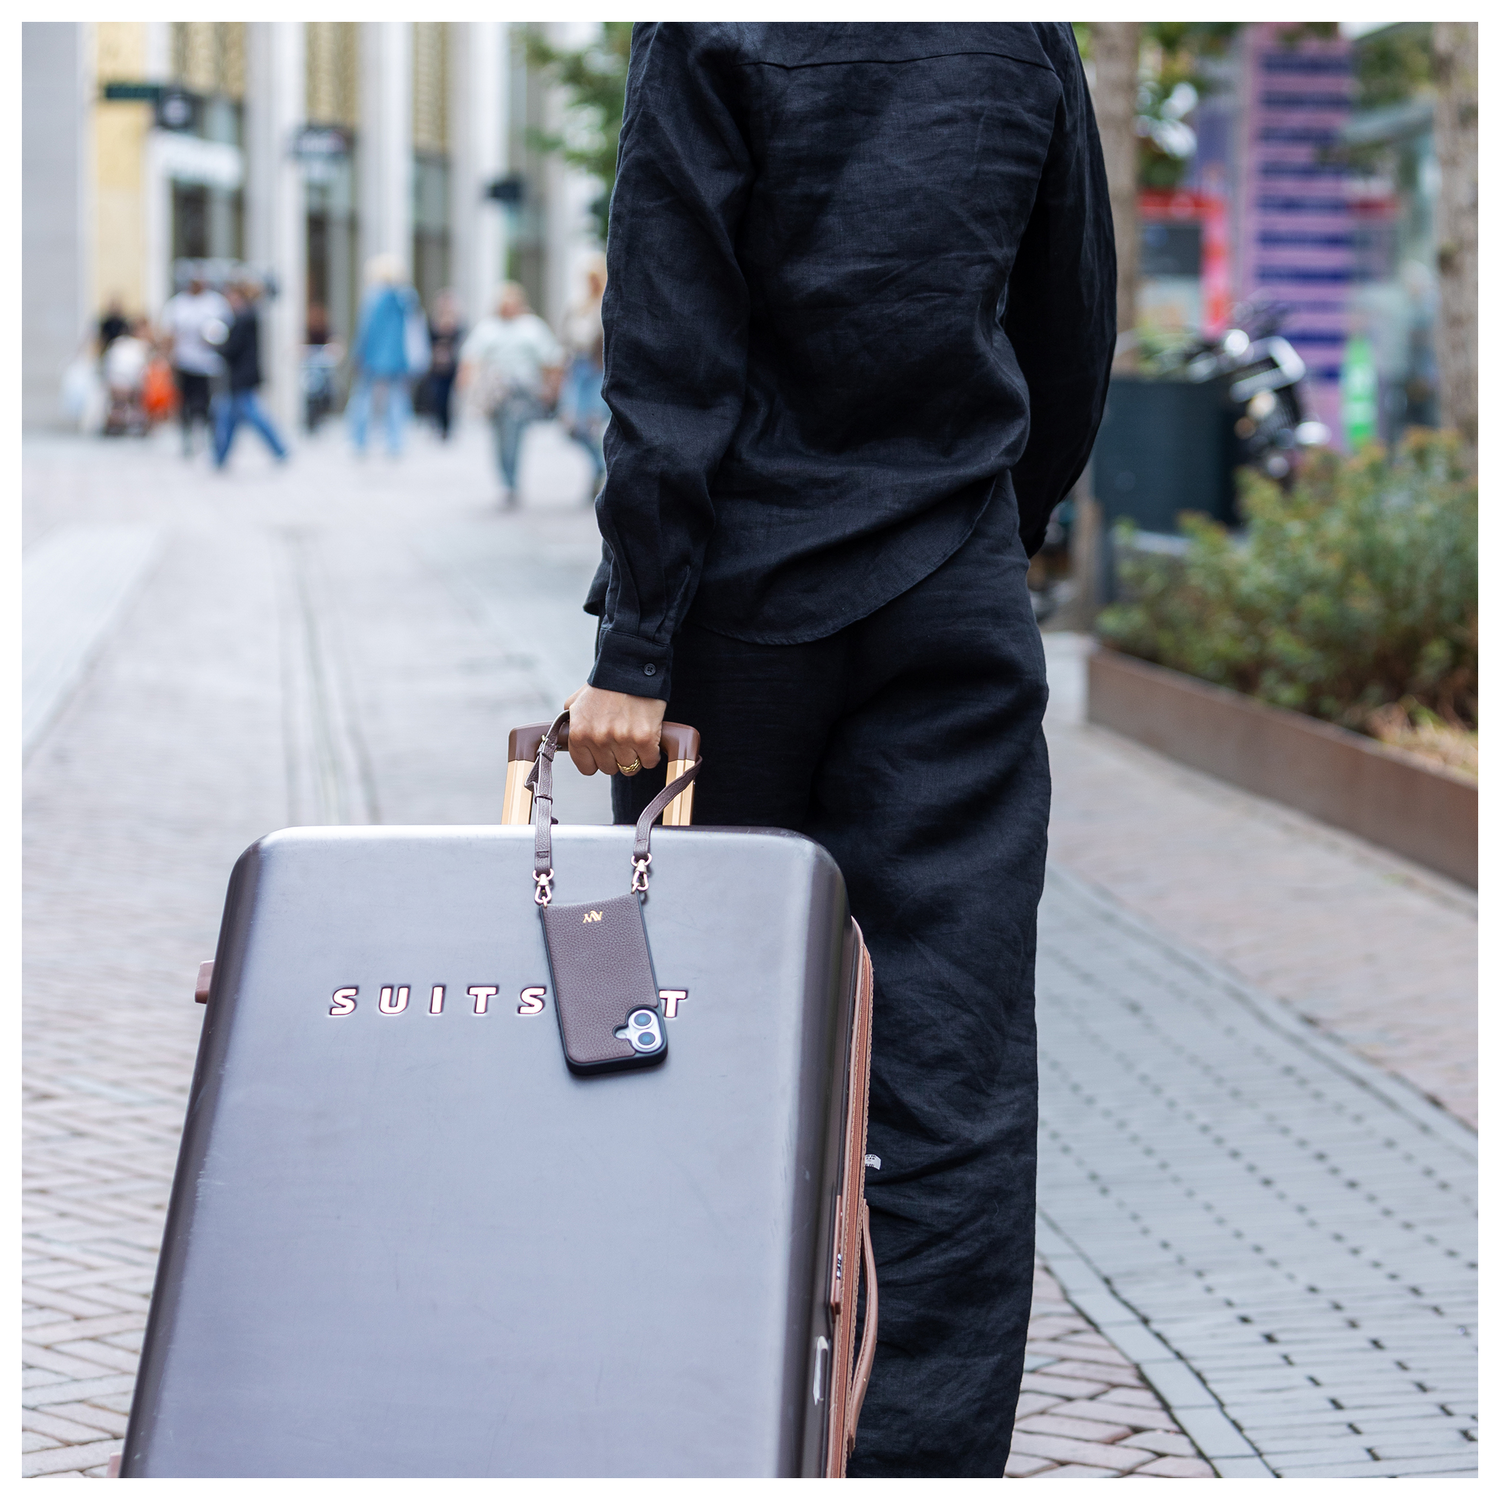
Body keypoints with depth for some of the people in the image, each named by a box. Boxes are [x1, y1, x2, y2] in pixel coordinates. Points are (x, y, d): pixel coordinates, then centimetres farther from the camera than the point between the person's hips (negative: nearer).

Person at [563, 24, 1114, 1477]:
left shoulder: (707, 35, -7)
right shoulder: (1025, 34, 5)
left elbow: (670, 362, -12)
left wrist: (632, 649, -11)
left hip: (747, 594, -2)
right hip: (956, 611, 2)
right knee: (954, 1067, -1)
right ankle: (930, 1456, -5)